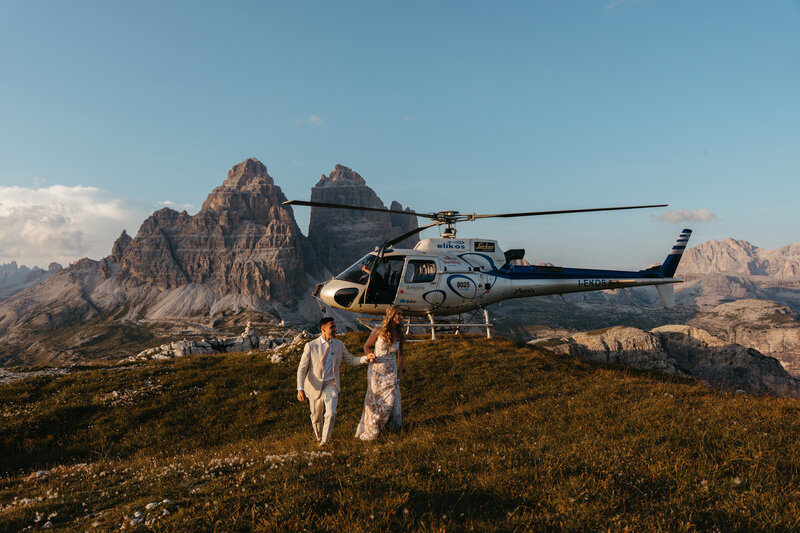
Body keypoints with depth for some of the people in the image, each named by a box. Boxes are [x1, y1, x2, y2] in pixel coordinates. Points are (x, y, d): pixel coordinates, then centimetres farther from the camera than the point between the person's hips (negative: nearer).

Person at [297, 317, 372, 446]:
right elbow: (302, 369, -9)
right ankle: (318, 436, 43)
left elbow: (351, 361, 6)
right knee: (316, 417, 14)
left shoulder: (339, 344, 0)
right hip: (315, 386, -1)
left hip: (331, 385, 1)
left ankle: (325, 440, 3)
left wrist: (366, 358, -12)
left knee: (331, 414, -18)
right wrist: (300, 389, -20)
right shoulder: (310, 346, -9)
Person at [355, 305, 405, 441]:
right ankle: (369, 430, 26)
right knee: (374, 400, 6)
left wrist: (400, 372, 8)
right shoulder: (378, 331, -12)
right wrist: (370, 355, -17)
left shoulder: (399, 334, -2)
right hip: (376, 370, -2)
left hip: (391, 372, 3)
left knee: (390, 400, -4)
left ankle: (382, 423, 23)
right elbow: (366, 346, 2)